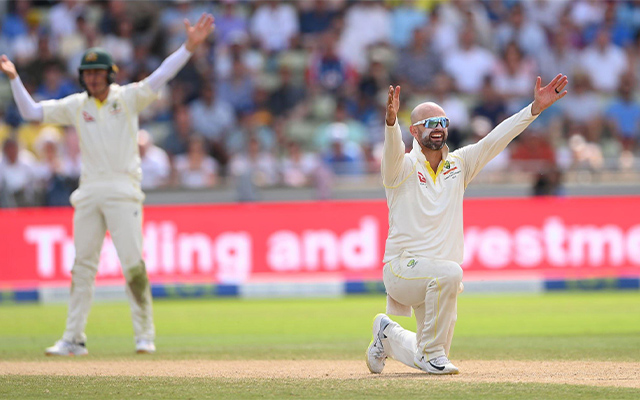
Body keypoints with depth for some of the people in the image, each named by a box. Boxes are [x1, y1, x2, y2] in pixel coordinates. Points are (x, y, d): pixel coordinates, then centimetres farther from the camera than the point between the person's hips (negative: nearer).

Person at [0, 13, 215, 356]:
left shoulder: (128, 98, 2)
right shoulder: (75, 106, 11)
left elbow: (161, 76, -10)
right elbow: (31, 112, 11)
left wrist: (189, 46, -22)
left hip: (123, 190, -4)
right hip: (88, 192, 4)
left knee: (132, 264, -9)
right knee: (82, 267, 5)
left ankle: (145, 335, -3)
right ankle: (74, 339, 7)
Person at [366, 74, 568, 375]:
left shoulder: (458, 164, 10)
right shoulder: (403, 167, -6)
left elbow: (497, 139, 2)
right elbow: (393, 147, -28)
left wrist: (535, 108, -10)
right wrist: (391, 120, -51)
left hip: (437, 281, 6)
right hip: (403, 268, -6)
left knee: (430, 361, 8)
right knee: (448, 272, -38)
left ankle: (388, 333, 40)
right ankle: (431, 351, -21)